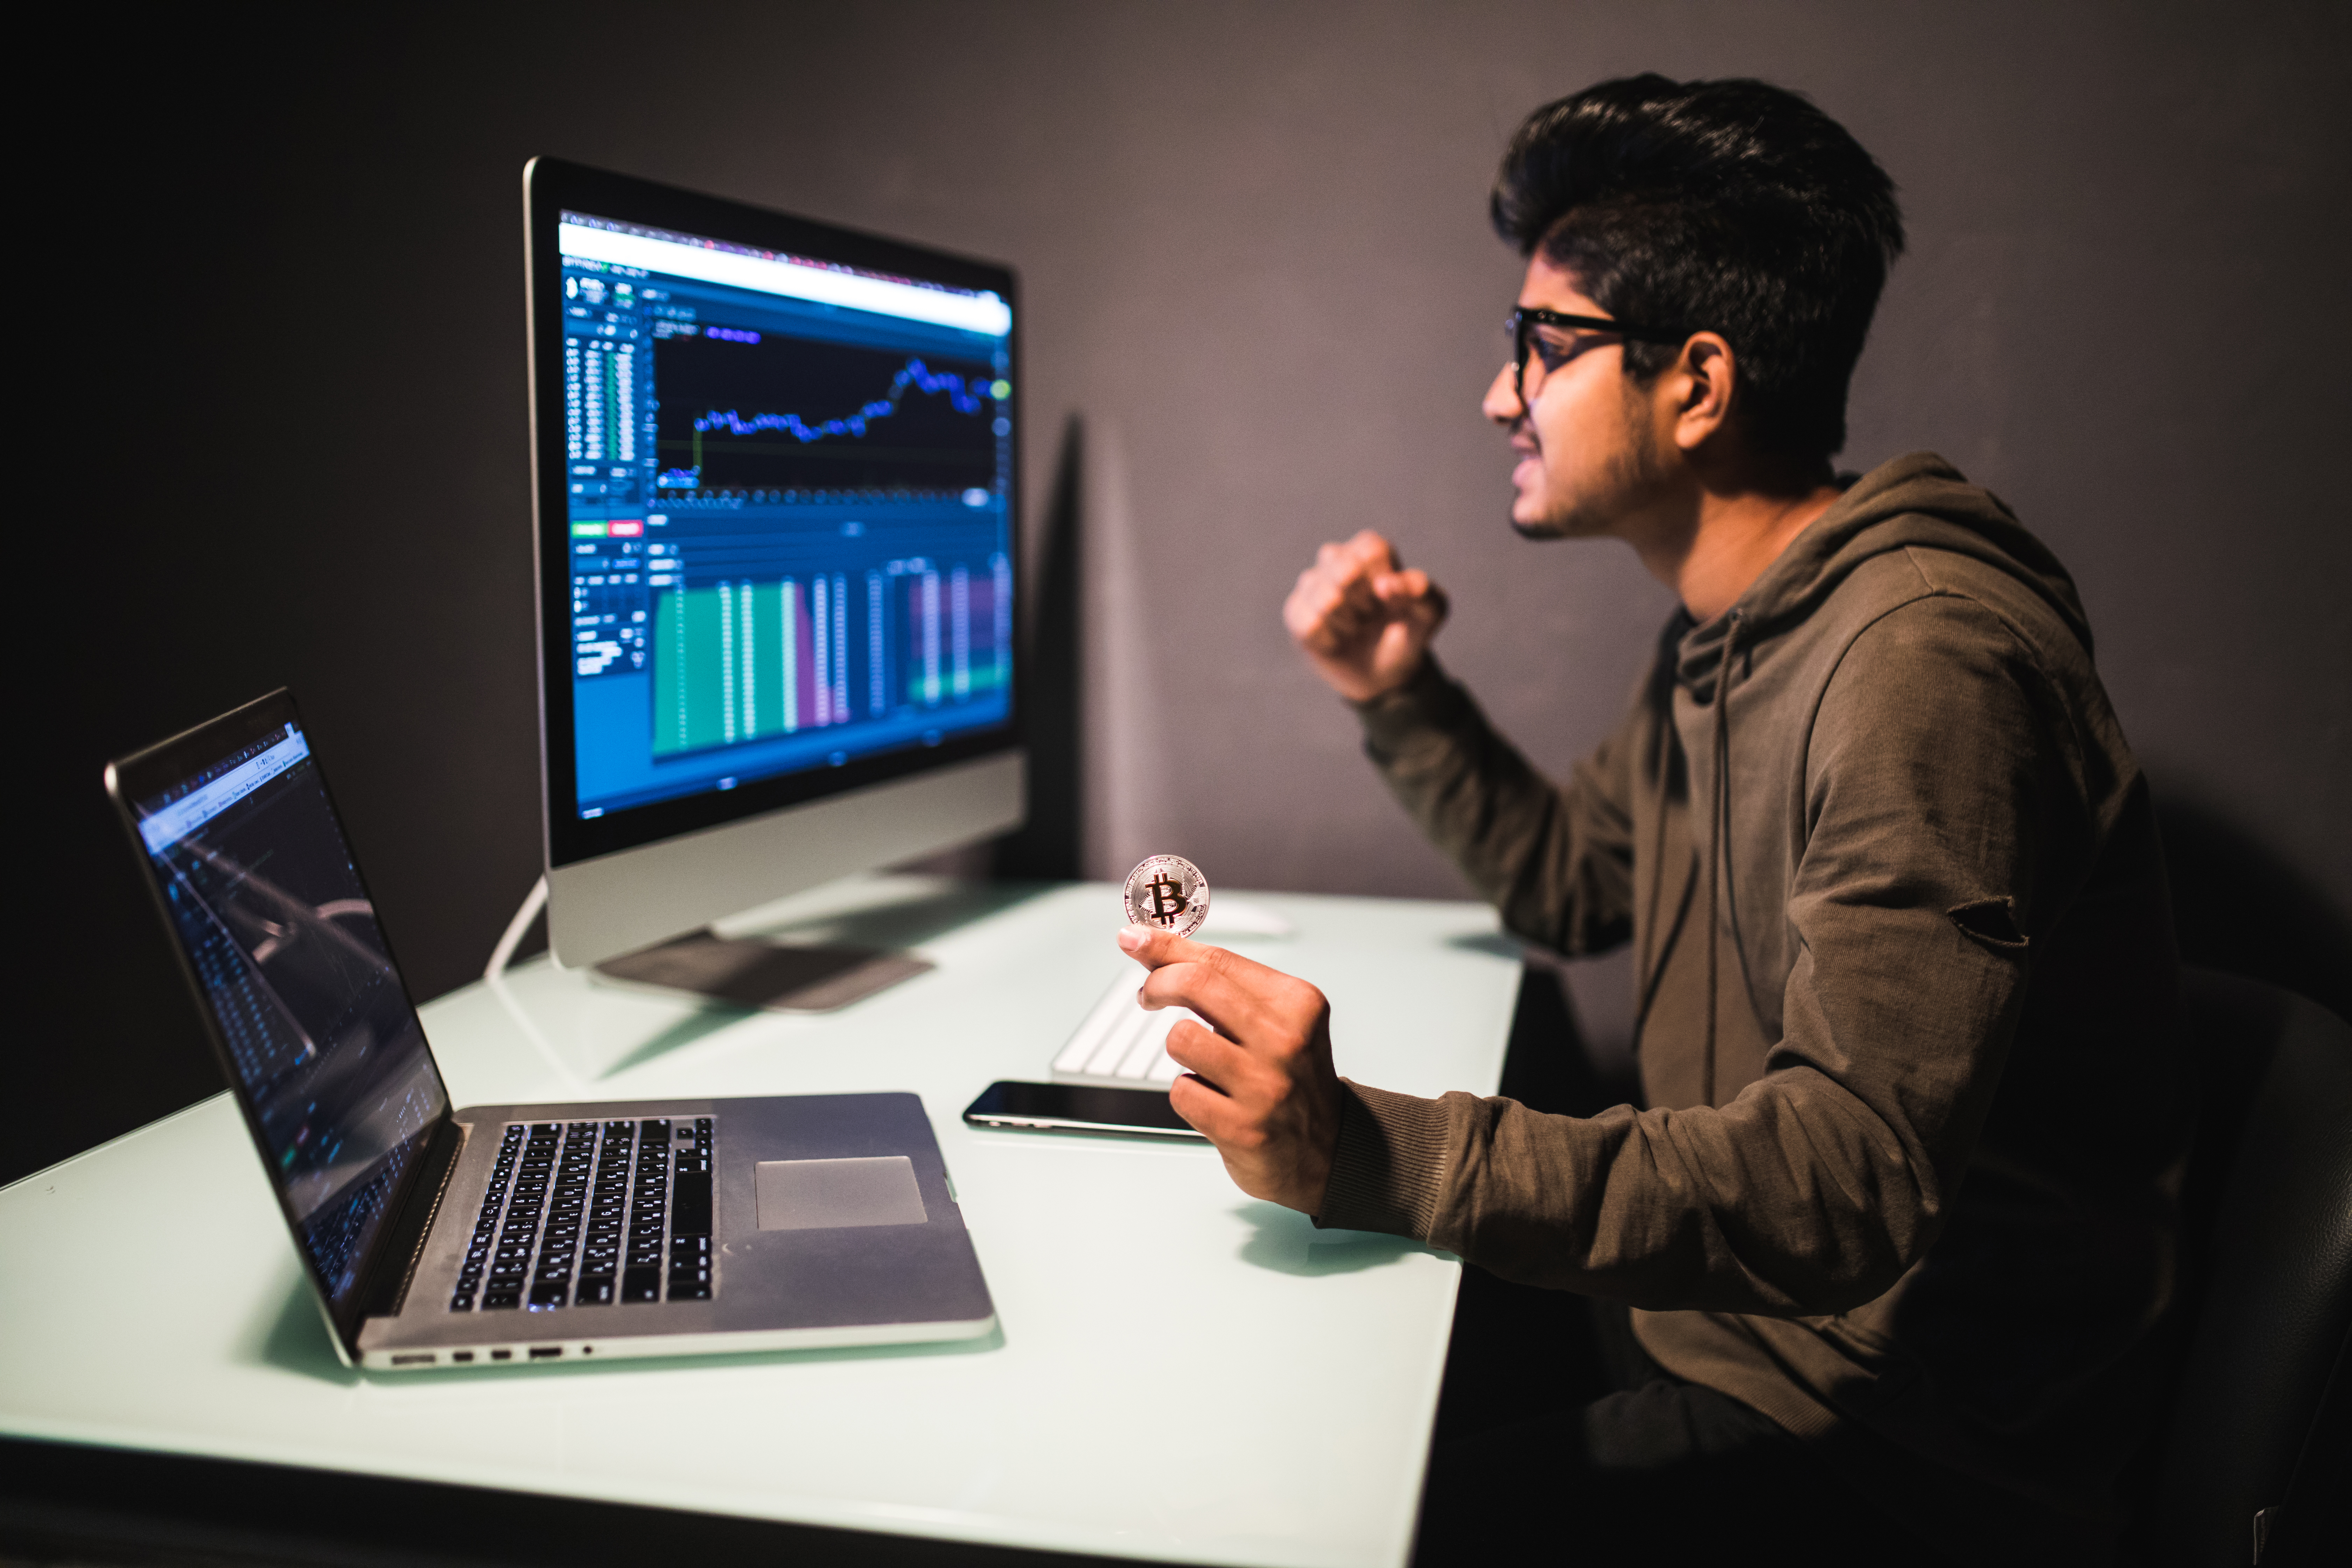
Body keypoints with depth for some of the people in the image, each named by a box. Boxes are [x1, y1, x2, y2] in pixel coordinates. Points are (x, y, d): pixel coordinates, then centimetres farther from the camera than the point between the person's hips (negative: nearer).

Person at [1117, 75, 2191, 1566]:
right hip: (1742, 1324, 9)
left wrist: (1371, 1153, -43)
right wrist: (1402, 700, 7)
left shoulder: (1919, 659, -26)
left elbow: (1854, 1184, -33)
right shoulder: (1728, 637, 8)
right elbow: (1571, 885, 22)